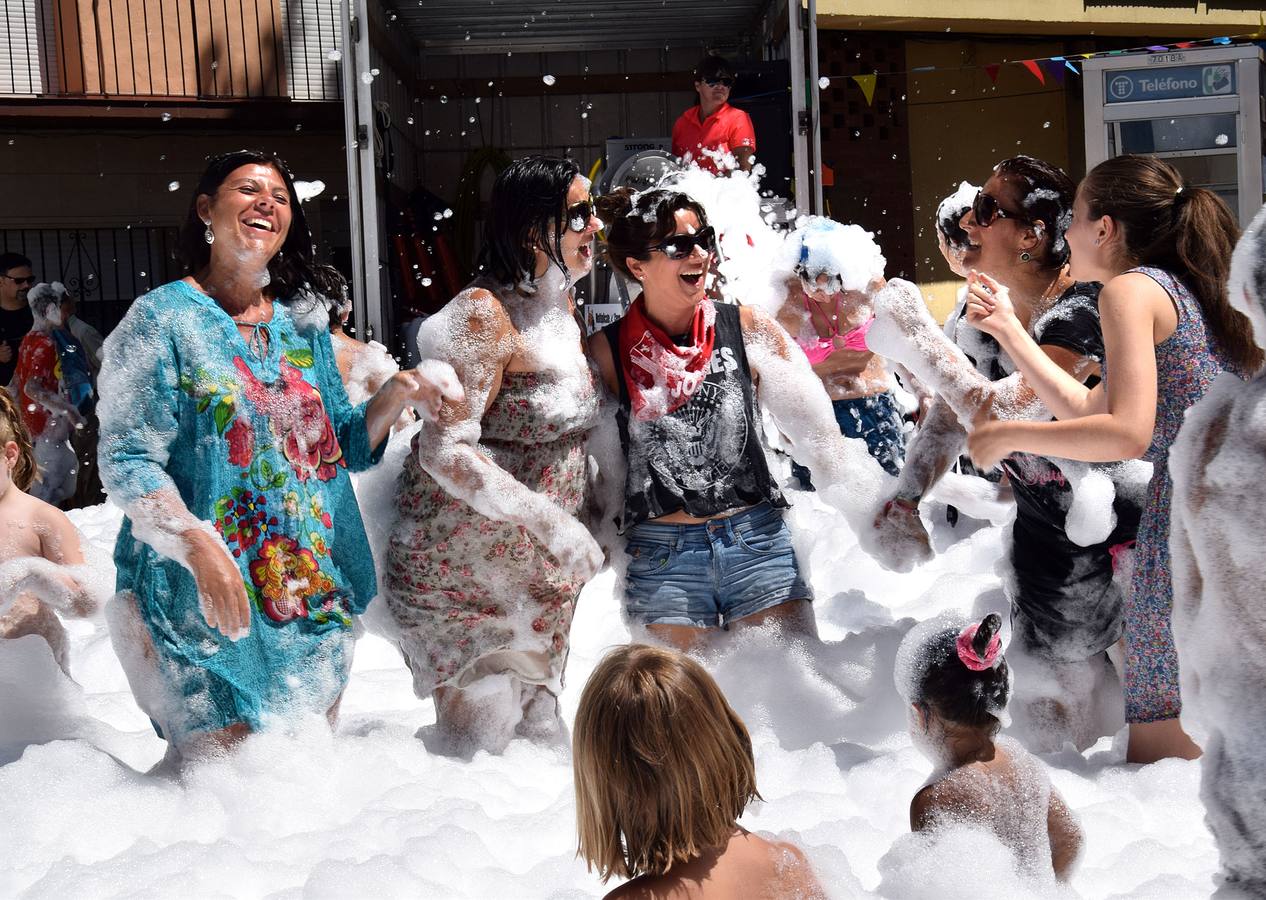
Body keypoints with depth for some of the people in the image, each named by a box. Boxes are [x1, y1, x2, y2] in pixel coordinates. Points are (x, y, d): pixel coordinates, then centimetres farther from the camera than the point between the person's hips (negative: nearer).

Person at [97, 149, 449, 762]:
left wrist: (396, 396, -4)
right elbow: (127, 462, -13)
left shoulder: (303, 326, 12)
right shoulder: (163, 318, -6)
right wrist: (197, 544, -27)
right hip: (206, 597, -6)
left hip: (315, 590, 6)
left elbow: (339, 444, 16)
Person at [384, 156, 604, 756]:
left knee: (540, 729, 13)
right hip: (464, 560, -8)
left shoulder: (563, 305, 7)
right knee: (478, 737, -8)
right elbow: (445, 452, -26)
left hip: (542, 565, 8)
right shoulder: (486, 314, -19)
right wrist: (549, 520, -28)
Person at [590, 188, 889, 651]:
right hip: (661, 558, -1)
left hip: (757, 541, 1)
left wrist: (878, 513, -7)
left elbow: (816, 429, 1)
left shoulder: (747, 327, 1)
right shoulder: (608, 351, -1)